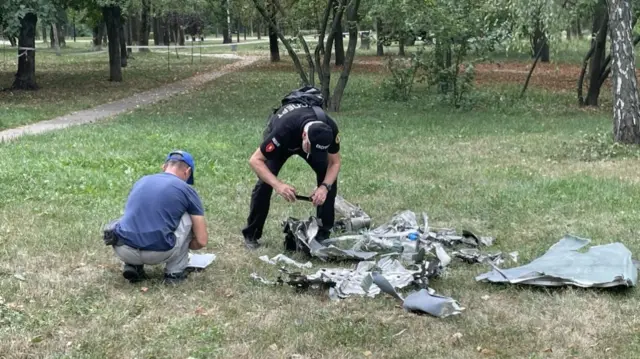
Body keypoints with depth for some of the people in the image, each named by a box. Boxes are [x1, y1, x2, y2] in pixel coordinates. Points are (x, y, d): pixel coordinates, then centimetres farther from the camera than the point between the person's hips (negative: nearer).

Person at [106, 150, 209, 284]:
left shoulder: (141, 181, 22)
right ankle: (175, 271, 17)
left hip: (123, 251, 4)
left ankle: (133, 266, 16)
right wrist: (184, 246, 34)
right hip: (158, 253, -4)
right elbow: (201, 240, 10)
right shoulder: (187, 190, 9)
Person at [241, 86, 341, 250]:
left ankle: (324, 232, -1)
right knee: (264, 182, -18)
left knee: (329, 178, -14)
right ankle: (251, 235, -2)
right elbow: (255, 160, -39)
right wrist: (278, 185, -52)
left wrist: (324, 187, -38)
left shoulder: (330, 129, -38)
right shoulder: (284, 129, -47)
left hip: (310, 137, 3)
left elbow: (335, 162, -20)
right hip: (283, 141, -2)